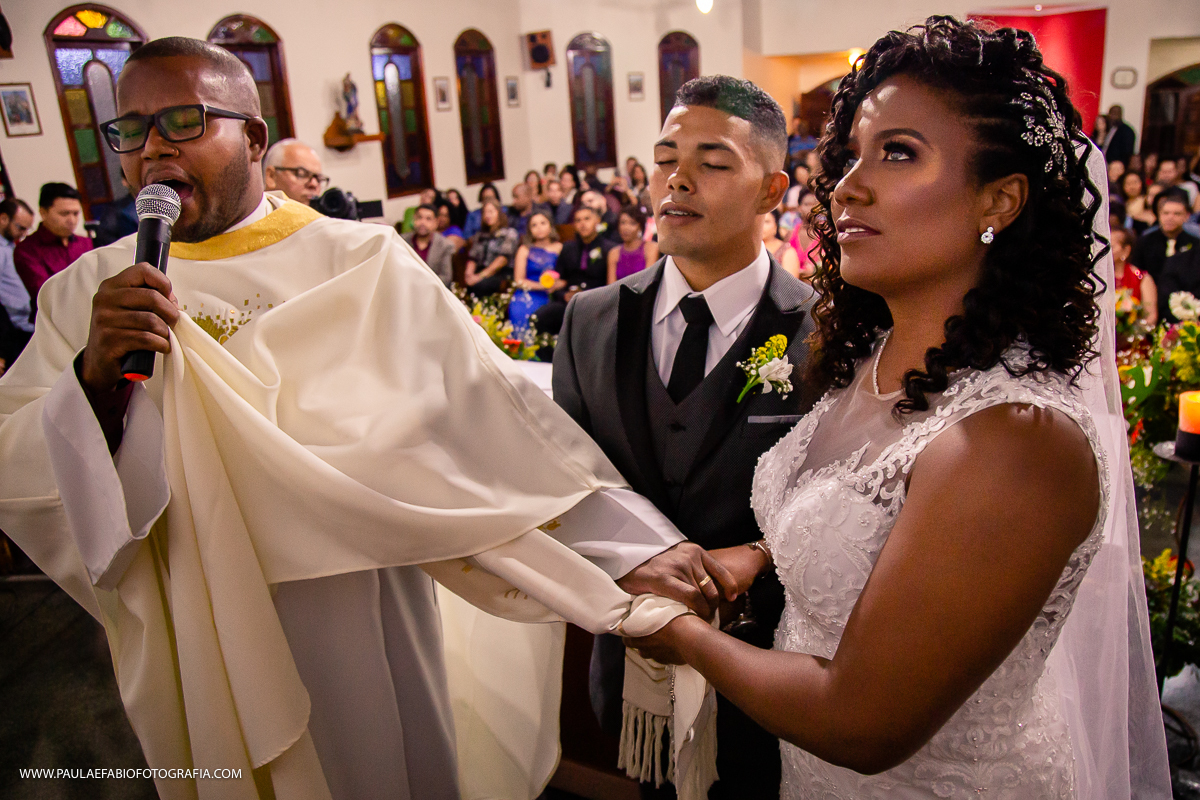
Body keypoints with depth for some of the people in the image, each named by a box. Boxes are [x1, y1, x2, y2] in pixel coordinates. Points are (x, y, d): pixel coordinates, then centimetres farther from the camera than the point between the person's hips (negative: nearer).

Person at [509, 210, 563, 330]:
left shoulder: (561, 248, 14)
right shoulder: (524, 250, 16)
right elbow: (518, 281, 7)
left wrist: (555, 285, -15)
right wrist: (540, 286, -9)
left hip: (552, 297, 0)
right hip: (527, 296, 0)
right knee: (521, 313, -29)